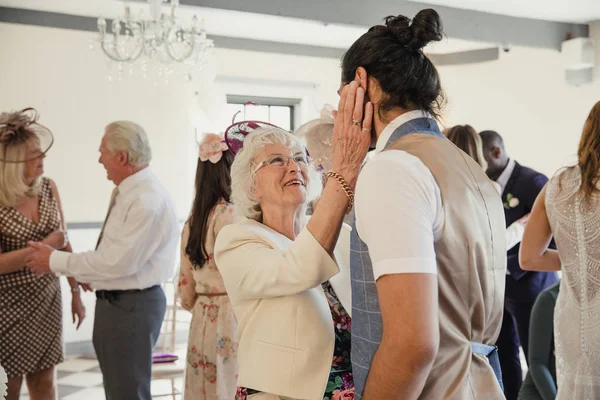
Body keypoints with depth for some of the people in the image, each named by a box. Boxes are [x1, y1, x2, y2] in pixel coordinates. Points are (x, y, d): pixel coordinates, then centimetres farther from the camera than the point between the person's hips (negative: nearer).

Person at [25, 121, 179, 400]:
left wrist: (55, 261, -17)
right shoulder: (126, 191, 8)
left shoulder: (148, 200, -24)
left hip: (132, 306, -10)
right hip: (114, 301, 10)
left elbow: (118, 261, -27)